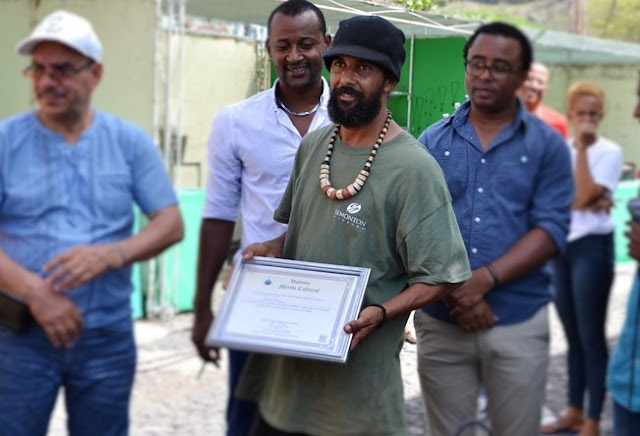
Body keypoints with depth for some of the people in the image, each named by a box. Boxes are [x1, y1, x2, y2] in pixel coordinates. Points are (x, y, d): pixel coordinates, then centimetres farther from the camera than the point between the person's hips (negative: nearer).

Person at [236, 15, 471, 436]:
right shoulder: (313, 145, 6)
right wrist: (271, 249, -1)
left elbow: (441, 275, -14)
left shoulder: (412, 168, -15)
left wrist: (380, 313, -28)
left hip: (359, 368, -6)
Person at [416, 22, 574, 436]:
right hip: (440, 320, 2)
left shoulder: (547, 144, 1)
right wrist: (451, 289, -14)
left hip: (519, 322, -1)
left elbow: (551, 229, -8)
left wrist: (483, 280, -19)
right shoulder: (433, 140, 6)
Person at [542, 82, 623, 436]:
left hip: (591, 247, -5)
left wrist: (582, 148, -14)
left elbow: (582, 194, -17)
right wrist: (587, 203, -14)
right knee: (572, 336, 13)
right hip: (560, 247, 5)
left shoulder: (609, 152, -4)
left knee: (591, 336, -2)